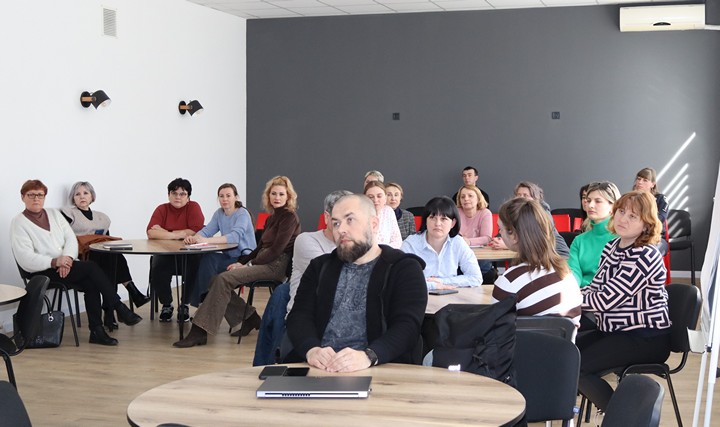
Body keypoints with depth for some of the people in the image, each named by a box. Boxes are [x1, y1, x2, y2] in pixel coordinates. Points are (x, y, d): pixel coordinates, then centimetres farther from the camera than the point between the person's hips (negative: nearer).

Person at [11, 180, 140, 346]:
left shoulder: (54, 214, 17)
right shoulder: (19, 223, -1)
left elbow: (71, 238, 6)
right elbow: (25, 259, -12)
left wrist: (67, 258, -15)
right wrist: (55, 262, -25)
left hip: (65, 267, 5)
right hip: (42, 273, -5)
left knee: (91, 284, -23)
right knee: (91, 267, -24)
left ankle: (97, 331, -18)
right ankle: (120, 309, -17)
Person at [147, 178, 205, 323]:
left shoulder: (194, 207, -1)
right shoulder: (162, 209, 4)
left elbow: (196, 232, -15)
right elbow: (151, 233, -10)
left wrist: (166, 233, -11)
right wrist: (176, 235, -20)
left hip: (189, 253, -1)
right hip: (165, 254, 2)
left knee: (193, 268, -31)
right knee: (157, 268, -28)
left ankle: (184, 305, -6)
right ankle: (167, 305, -3)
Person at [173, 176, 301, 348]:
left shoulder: (289, 217, -6)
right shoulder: (272, 218, 20)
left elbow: (276, 250, -14)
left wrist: (249, 264, -12)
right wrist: (242, 262, 5)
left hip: (276, 265, -9)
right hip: (264, 262, 9)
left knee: (223, 279, -23)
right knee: (216, 280, -8)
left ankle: (199, 332, -24)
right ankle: (248, 318, 3)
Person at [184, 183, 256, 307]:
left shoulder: (242, 214, -12)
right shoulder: (219, 213, 10)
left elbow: (235, 236, -29)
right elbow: (206, 230, 0)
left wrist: (207, 240, -40)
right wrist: (194, 238, -25)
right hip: (229, 257, 7)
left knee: (208, 259, -24)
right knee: (203, 258, -19)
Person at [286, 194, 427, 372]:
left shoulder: (405, 269, 4)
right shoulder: (320, 267, 18)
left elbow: (407, 326, -9)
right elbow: (300, 316, 5)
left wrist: (368, 356, -27)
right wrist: (311, 349, -16)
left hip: (379, 370, -3)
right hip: (319, 370, 3)